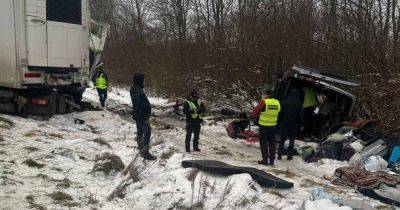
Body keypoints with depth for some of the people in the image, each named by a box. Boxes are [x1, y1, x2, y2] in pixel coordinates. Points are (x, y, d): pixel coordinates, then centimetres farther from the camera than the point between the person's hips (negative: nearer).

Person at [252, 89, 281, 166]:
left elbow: (255, 112, -9)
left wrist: (256, 117, 11)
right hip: (273, 125, 5)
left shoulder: (264, 102, -17)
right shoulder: (278, 103, -2)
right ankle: (272, 161, 18)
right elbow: (277, 113, 10)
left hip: (263, 125, -5)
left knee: (263, 143, 6)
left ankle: (265, 160, 6)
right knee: (272, 143, 14)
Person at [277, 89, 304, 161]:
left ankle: (279, 155, 7)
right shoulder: (299, 103, -2)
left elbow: (280, 114, 1)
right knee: (292, 140, 7)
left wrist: (279, 123, 6)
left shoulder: (284, 102, 1)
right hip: (294, 125, -1)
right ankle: (289, 156, 6)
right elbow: (301, 115, 0)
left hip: (284, 124, 1)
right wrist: (301, 125, 7)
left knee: (282, 140, 8)